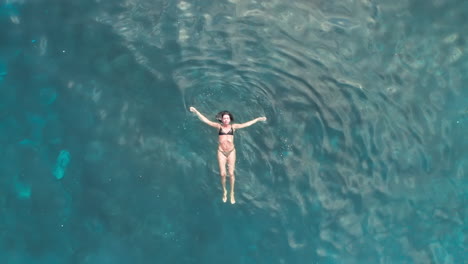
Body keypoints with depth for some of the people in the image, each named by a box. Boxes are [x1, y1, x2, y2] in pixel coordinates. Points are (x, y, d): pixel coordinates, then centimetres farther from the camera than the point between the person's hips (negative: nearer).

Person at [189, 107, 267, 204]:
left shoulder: (233, 126, 0)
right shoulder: (219, 126, -1)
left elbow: (246, 124, 2)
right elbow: (206, 120, -2)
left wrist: (258, 119, 1)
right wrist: (196, 111, -5)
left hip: (231, 151, 0)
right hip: (221, 152, 0)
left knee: (231, 173, 0)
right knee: (223, 174, -1)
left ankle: (232, 193, 18)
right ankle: (224, 191, 23)